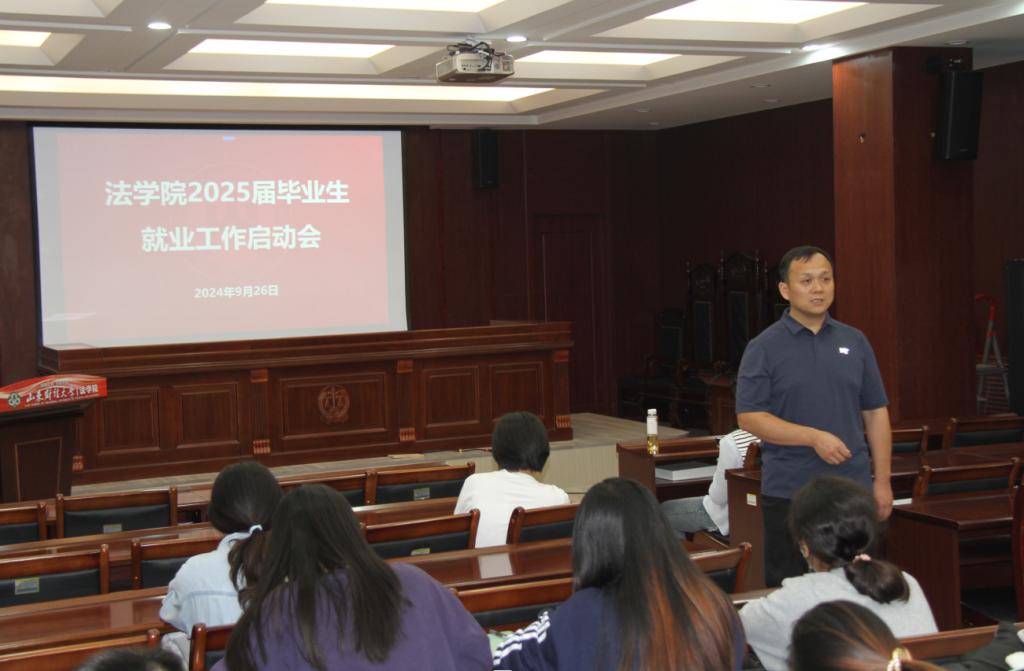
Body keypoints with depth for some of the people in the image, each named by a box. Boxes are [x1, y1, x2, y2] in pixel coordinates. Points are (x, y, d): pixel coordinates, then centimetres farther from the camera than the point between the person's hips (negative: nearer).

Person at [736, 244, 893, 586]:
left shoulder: (854, 341, 8)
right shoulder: (765, 347, -4)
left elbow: (876, 413, 11)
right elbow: (749, 416, -10)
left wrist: (883, 481, 5)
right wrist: (815, 437, -18)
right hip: (790, 493, -4)